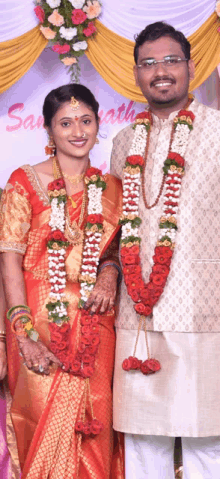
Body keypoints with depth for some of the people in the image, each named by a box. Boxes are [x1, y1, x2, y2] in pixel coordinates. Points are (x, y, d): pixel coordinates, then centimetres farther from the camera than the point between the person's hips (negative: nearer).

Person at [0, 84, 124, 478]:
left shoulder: (110, 187, 9)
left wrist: (110, 271, -5)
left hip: (93, 323, 3)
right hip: (41, 319, -3)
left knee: (91, 423, 5)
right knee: (44, 423, 0)